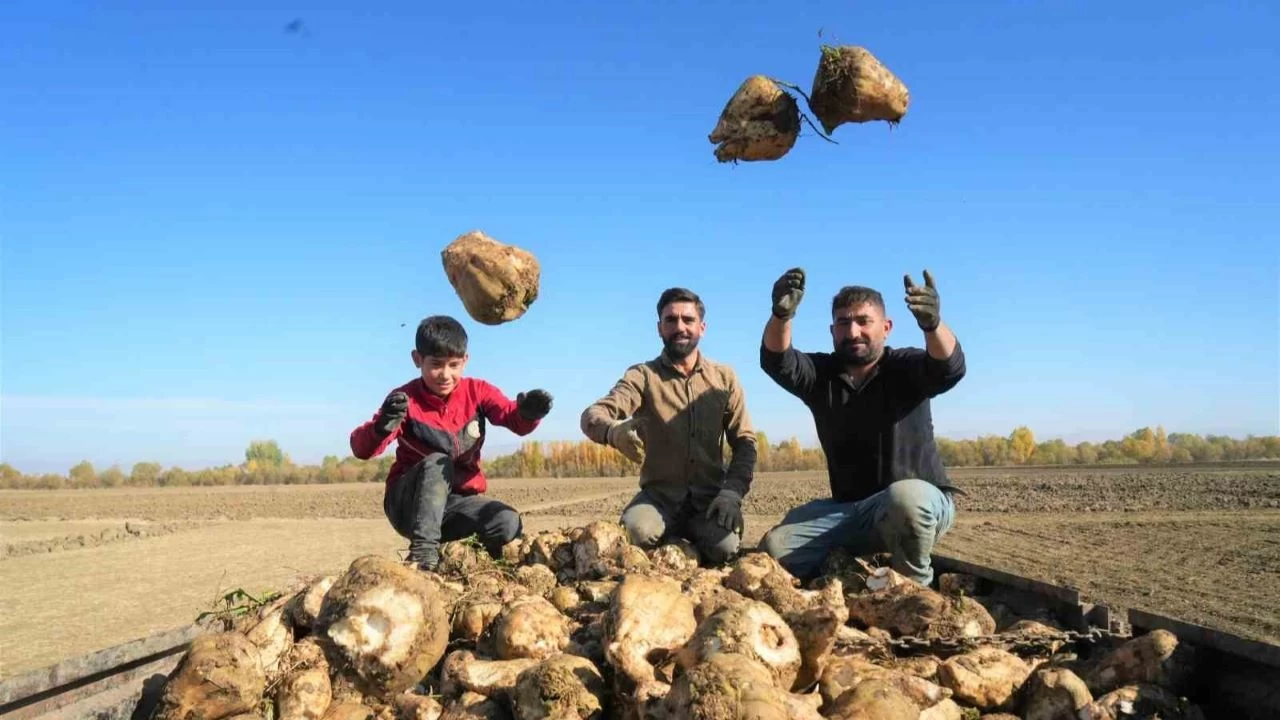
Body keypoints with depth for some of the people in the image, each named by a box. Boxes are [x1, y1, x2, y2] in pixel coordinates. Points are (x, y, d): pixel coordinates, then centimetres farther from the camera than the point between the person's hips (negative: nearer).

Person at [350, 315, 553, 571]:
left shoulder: (477, 392, -2)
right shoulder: (405, 399, -12)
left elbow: (514, 419, -18)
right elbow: (361, 448, -23)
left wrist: (528, 413, -43)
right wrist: (382, 426, -47)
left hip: (459, 502, 3)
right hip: (409, 503, -2)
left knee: (508, 524, -25)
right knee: (437, 462, -33)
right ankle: (423, 550, -35)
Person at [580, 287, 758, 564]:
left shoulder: (724, 377, 5)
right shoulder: (643, 376, -2)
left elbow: (744, 442, 4)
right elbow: (592, 416, -18)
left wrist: (732, 492, -14)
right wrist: (614, 431, -43)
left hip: (709, 497, 1)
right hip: (660, 496, -1)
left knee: (725, 547, -28)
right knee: (635, 531, -33)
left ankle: (689, 544, 10)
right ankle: (680, 544, 3)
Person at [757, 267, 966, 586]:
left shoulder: (906, 368, -6)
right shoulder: (821, 375, 2)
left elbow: (949, 367, -28)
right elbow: (776, 361, -18)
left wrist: (932, 323, -52)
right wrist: (781, 315, -42)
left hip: (920, 504, -3)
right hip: (850, 510, 3)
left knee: (904, 497, -39)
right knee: (776, 546, -17)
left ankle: (915, 585, -12)